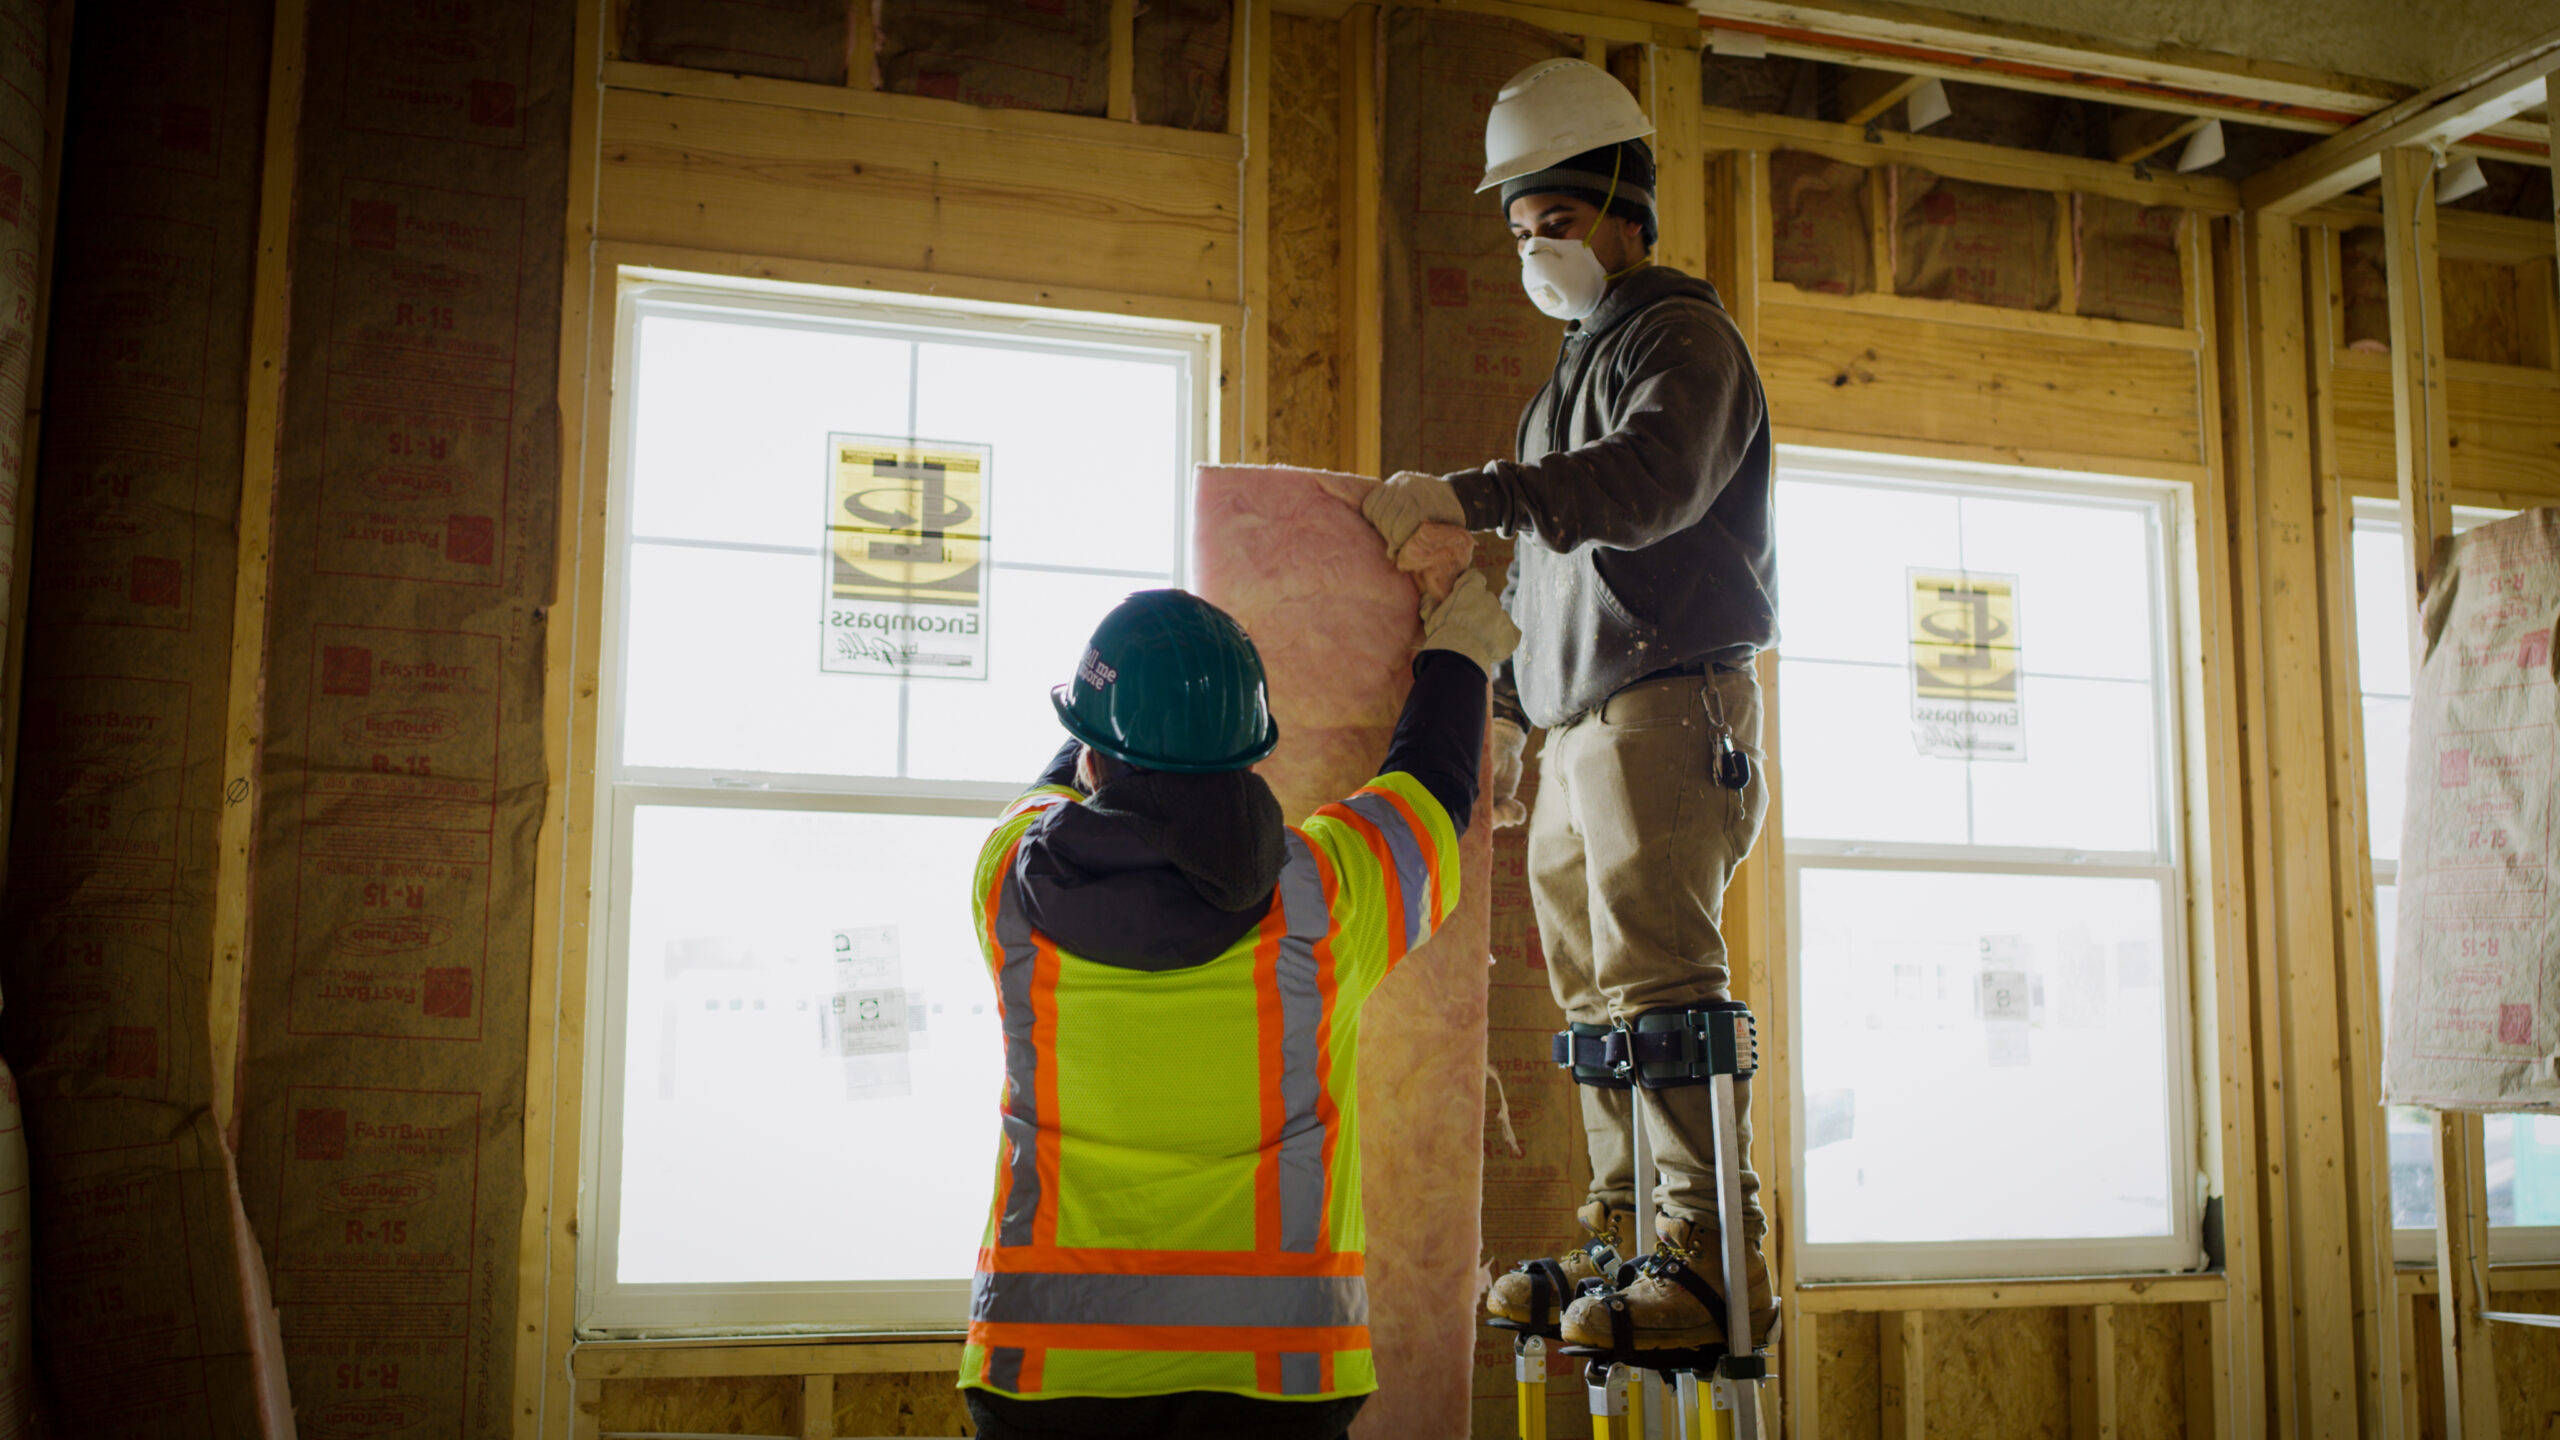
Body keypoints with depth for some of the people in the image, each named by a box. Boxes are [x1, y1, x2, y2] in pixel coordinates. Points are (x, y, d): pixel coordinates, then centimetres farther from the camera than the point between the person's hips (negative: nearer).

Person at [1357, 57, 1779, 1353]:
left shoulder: (1681, 333, -3)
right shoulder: (1580, 359, 25)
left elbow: (1650, 482, -26)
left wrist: (1466, 497, -34)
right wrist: (1509, 705, 22)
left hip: (1668, 706, -9)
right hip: (1580, 723, 9)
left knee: (1659, 984, -14)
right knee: (1592, 992, 9)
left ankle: (1716, 1260, -11)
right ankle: (1625, 1241, 16)